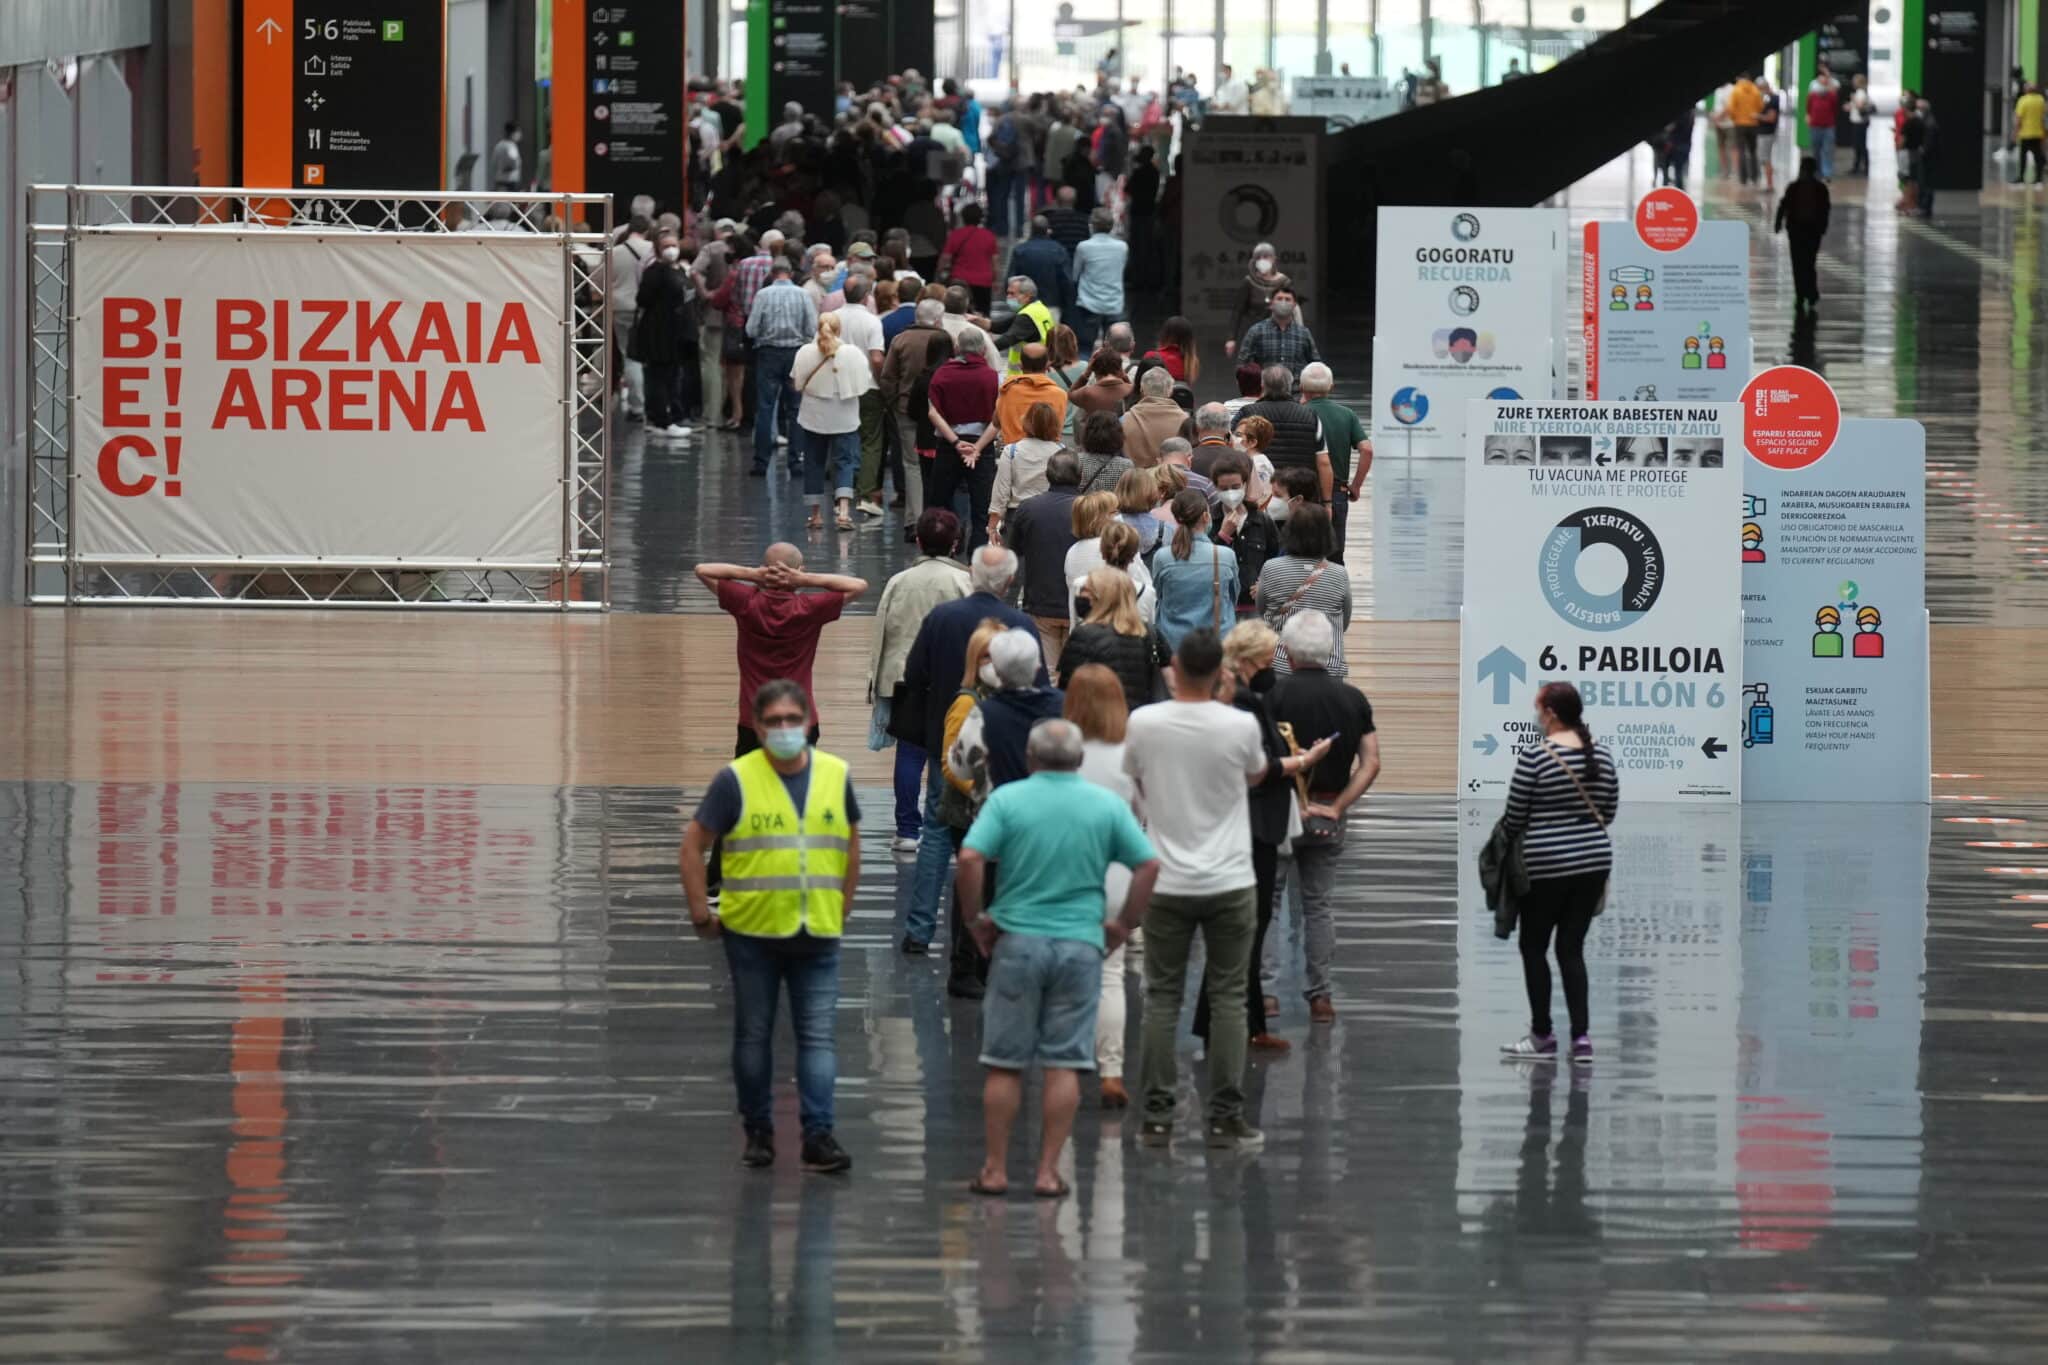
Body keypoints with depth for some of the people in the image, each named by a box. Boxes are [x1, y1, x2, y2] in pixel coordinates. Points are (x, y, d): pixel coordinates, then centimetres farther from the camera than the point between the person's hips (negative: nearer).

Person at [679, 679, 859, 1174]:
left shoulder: (836, 776, 5)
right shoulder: (736, 780, -6)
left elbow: (851, 845, 18)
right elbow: (693, 845, -1)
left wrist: (841, 907, 14)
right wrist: (701, 912, -3)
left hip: (817, 934, 2)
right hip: (753, 932, -2)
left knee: (818, 1037, -3)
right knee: (753, 1036, 8)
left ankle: (818, 1135, -3)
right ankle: (758, 1133, 19)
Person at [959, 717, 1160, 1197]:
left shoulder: (1008, 799, -3)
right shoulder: (1108, 805, 2)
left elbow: (970, 859, -13)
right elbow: (1149, 866, -2)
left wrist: (974, 919, -1)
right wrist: (1123, 924, 8)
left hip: (1018, 940, -1)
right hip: (1081, 943, 1)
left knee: (1004, 1064, 6)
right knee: (1064, 1065, 3)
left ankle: (996, 1169, 9)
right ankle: (1048, 1171, 2)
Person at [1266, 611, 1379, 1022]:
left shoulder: (1276, 694, -9)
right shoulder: (1353, 699, 2)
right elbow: (1371, 763, -3)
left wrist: (1298, 801, -10)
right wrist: (1337, 807, -4)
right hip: (1329, 814, 3)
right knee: (1320, 904, 12)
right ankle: (1320, 995, 10)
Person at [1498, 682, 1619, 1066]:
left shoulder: (1535, 755, -14)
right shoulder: (1600, 754, 3)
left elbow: (1515, 817, -9)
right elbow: (1610, 810, 10)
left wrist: (1502, 839, 11)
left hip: (1546, 864, -5)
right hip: (1593, 861, 5)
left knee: (1534, 947, 10)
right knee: (1572, 948, 10)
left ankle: (1542, 1037, 13)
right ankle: (1581, 1037, 0)